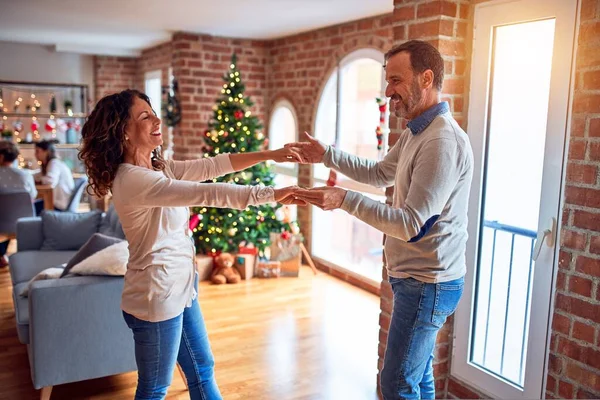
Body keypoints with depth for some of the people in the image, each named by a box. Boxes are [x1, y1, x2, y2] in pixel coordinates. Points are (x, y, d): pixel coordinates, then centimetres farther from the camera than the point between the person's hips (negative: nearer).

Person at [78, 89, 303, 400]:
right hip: (156, 296, -9)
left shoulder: (158, 167, 5)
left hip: (179, 288, 9)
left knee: (202, 371, 21)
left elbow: (212, 166, 2)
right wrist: (271, 194, -28)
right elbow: (206, 194, -30)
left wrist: (268, 155, -4)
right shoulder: (132, 179, -24)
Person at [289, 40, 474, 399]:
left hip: (427, 285, -10)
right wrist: (327, 155, 14)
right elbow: (380, 174, 22)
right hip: (420, 279, 10)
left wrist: (345, 200, -28)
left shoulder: (443, 142, -24)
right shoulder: (416, 133, 9)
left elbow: (411, 225, -27)